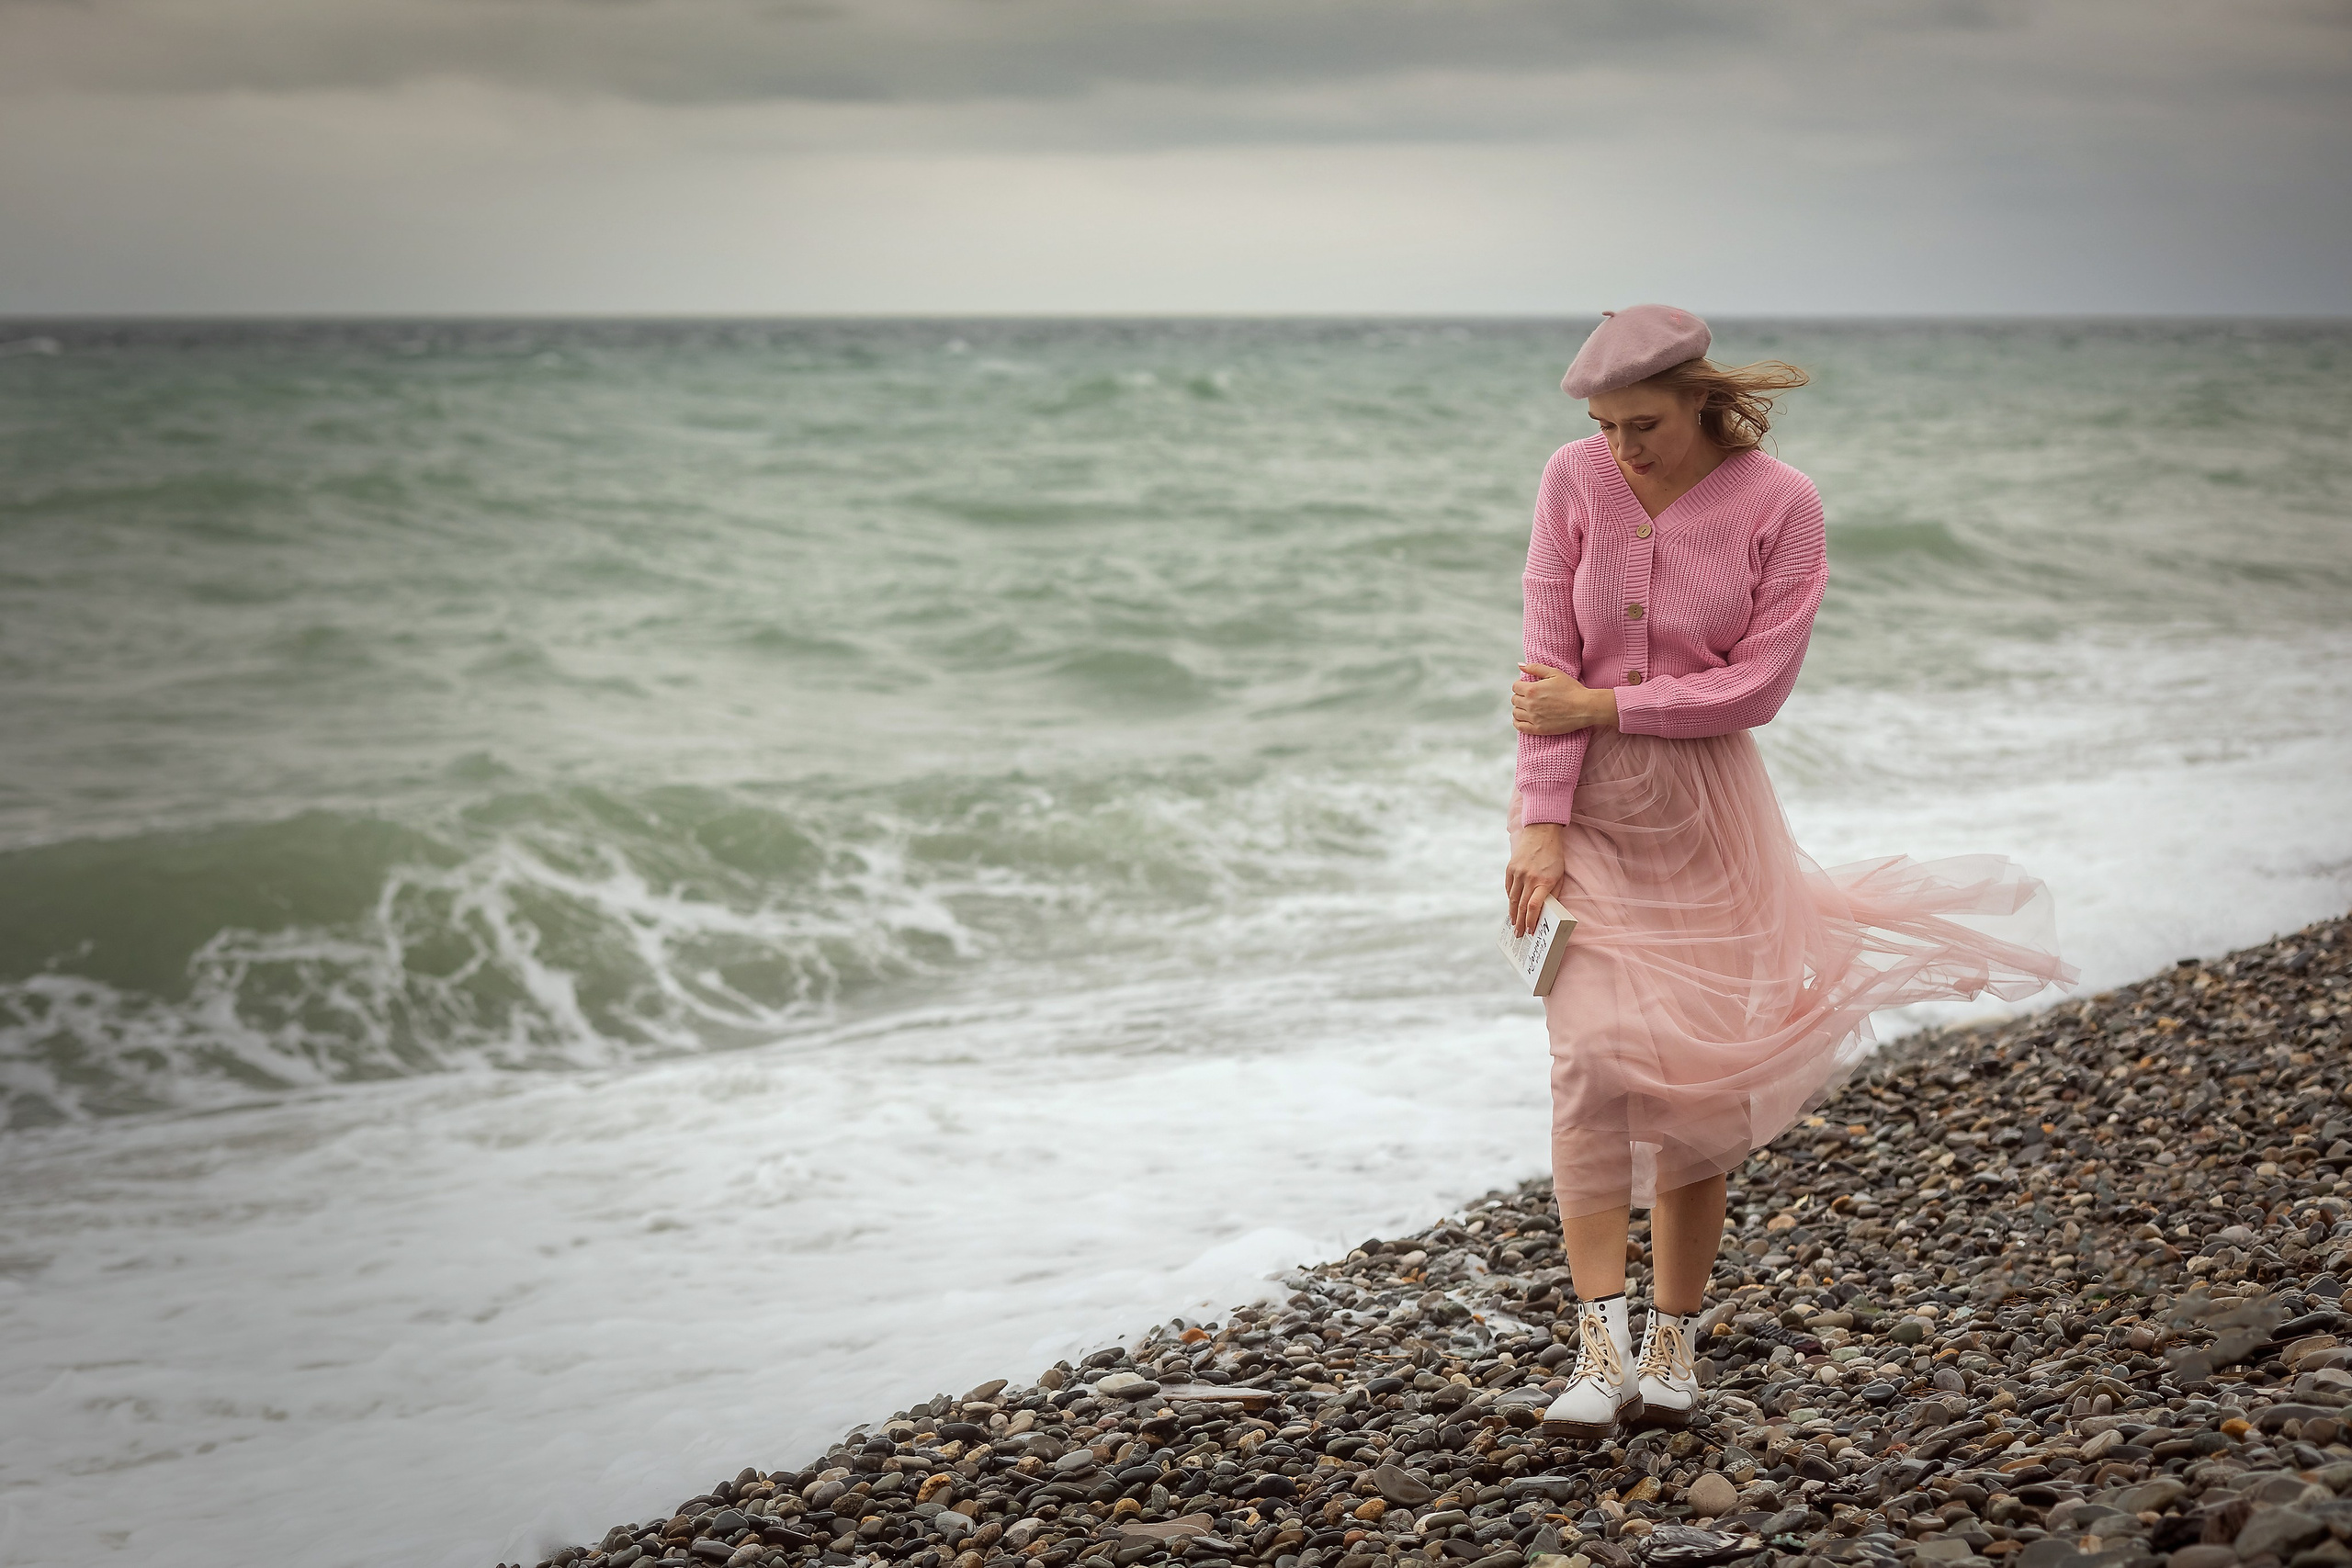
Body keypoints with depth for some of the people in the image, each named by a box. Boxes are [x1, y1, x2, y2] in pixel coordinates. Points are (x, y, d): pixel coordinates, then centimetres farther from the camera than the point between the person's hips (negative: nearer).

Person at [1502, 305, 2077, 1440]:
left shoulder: (1780, 504, -8)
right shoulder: (1575, 479, -3)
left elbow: (1756, 685, -11)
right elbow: (1547, 663, -5)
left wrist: (1600, 706, -13)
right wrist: (1542, 823, -11)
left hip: (1705, 810, 0)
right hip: (1584, 804, 1)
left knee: (1694, 1075, 2)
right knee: (1593, 1054, -14)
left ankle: (1673, 1341, 15)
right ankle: (1602, 1344, -12)